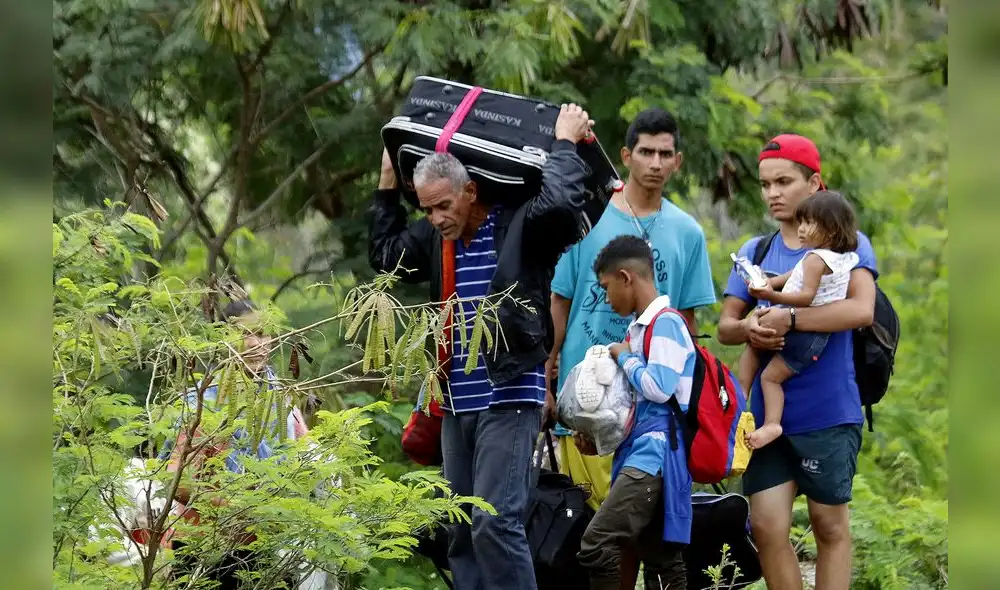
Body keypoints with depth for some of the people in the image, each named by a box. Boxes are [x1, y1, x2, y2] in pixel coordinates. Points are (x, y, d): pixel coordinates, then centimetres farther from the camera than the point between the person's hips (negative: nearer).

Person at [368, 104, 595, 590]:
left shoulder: (520, 226, -9)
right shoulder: (436, 237, 12)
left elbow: (559, 203, -27)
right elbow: (386, 256, 25)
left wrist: (564, 144, -14)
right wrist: (388, 184, 22)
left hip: (508, 399, -8)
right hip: (456, 404, 8)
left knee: (495, 521, -17)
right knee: (460, 531, 8)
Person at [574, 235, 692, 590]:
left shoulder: (665, 323, -10)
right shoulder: (641, 326, 19)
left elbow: (659, 388, -21)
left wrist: (624, 358, -5)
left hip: (656, 453, -10)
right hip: (643, 452, 10)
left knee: (596, 544, -19)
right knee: (661, 560, 9)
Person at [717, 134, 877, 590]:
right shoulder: (755, 252, 11)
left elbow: (861, 310, -20)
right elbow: (724, 326, 9)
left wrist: (787, 320, -26)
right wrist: (747, 327, -15)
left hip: (828, 413, -4)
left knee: (830, 527, 7)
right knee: (767, 528, 0)